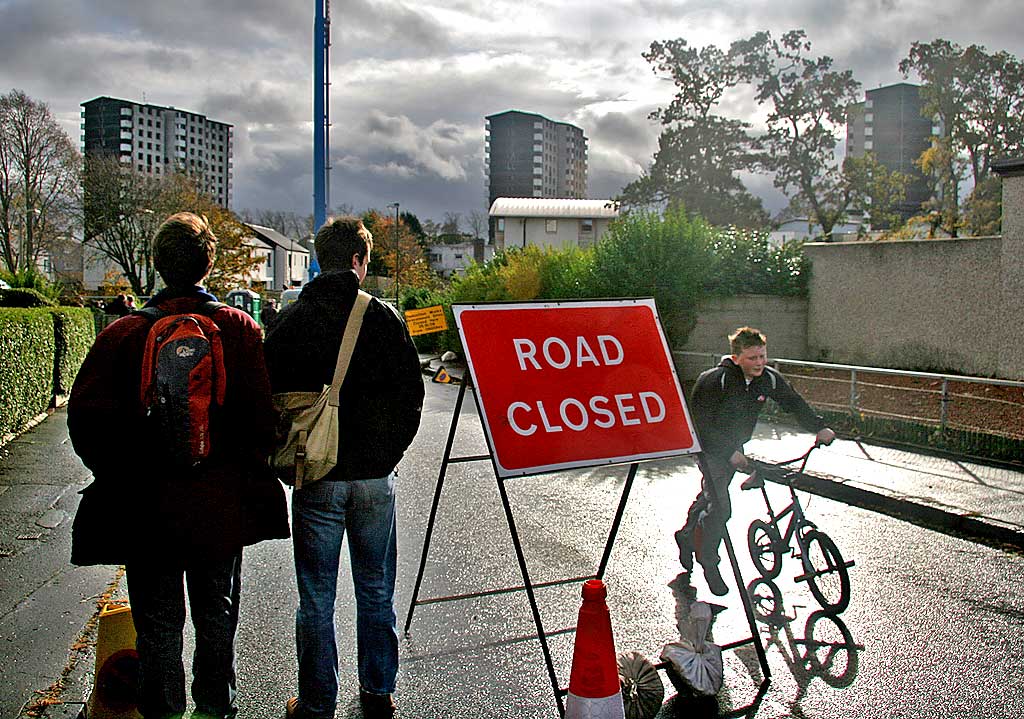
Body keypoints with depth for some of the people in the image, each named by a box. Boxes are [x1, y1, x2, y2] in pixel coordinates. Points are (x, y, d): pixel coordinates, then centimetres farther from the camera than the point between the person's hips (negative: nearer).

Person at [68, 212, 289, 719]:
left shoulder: (123, 333, -10)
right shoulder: (239, 328, -8)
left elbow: (86, 417, -9)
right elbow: (263, 412, -10)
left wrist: (120, 477, 5)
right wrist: (248, 470, 4)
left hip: (146, 505, -1)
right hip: (223, 503, 2)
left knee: (157, 621, 13)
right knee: (216, 612, 18)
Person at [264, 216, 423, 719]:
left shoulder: (290, 321, -3)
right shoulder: (384, 317, -3)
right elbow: (411, 392, -1)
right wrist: (388, 453, 10)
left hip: (317, 477, 0)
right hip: (375, 476, 1)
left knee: (317, 598, 9)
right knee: (376, 591, 14)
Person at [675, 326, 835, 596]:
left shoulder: (769, 378, -12)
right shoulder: (714, 381, -28)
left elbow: (794, 403, 1)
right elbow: (702, 423, -27)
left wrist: (819, 427, -13)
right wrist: (731, 453, -32)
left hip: (735, 446, 6)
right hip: (710, 446, -6)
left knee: (710, 495, 22)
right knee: (720, 508, -14)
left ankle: (686, 535, 47)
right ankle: (709, 562, 6)